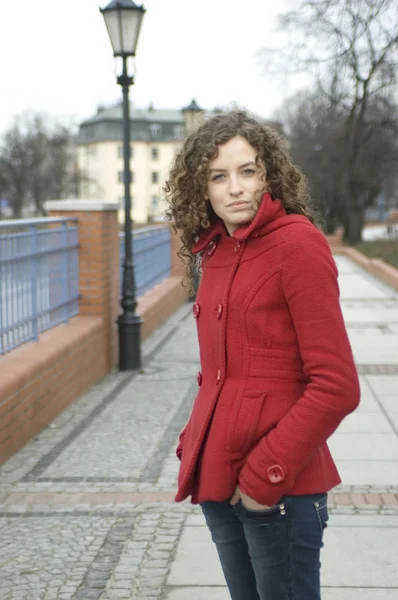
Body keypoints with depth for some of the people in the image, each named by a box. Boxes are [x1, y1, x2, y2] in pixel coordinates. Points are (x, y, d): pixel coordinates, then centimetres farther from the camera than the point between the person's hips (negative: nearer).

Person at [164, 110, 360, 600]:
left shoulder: (296, 242, -12)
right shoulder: (216, 252, 9)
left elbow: (336, 385, -16)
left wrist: (266, 474, -16)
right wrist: (194, 444, 5)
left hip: (278, 489, -7)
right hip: (218, 481, 7)